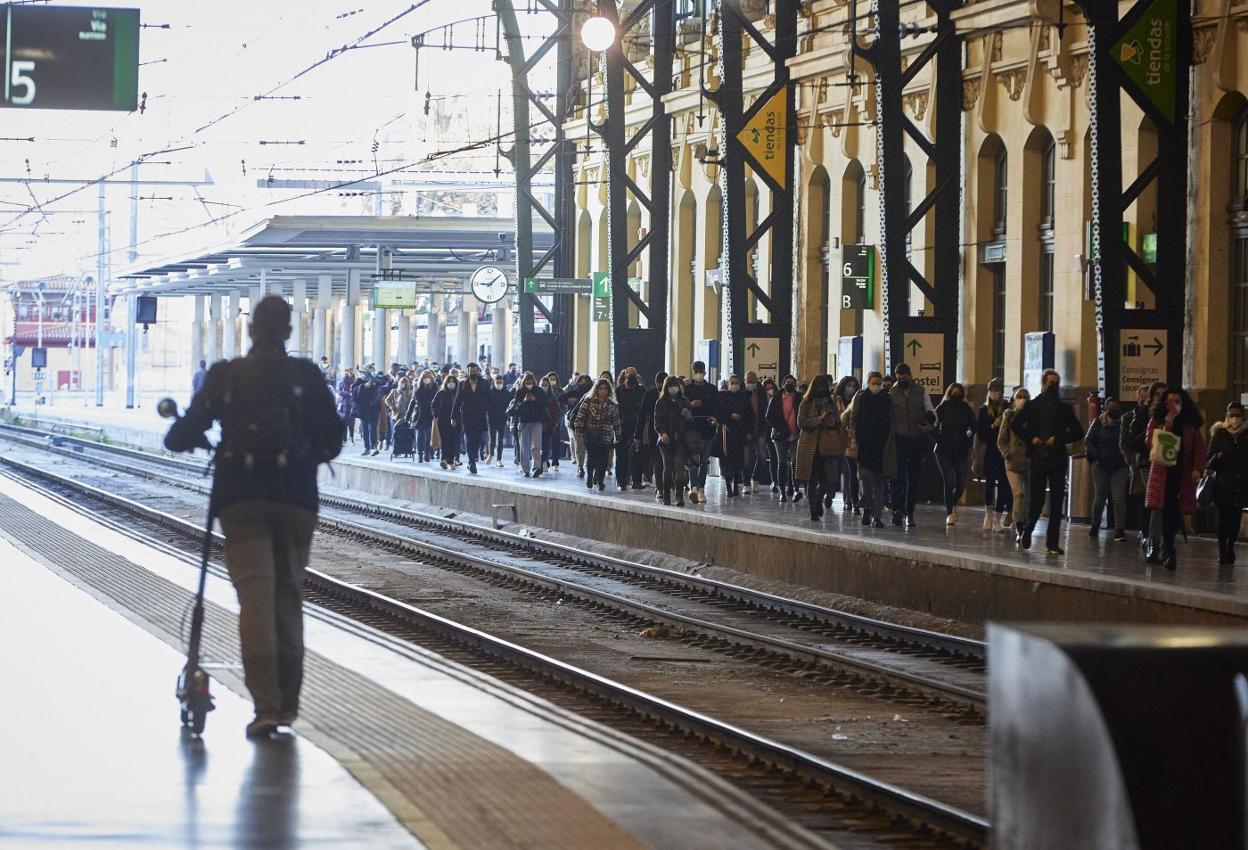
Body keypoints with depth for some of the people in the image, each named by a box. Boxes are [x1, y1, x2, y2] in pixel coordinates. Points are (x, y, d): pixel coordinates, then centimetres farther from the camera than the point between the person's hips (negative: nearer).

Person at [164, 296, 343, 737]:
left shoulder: (225, 375, 3)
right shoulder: (306, 374, 3)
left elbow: (182, 435, 2)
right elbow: (331, 438, 1)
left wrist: (186, 437, 26)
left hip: (240, 496, -1)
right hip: (296, 496, 1)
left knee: (255, 593, -4)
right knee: (289, 592, 13)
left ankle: (266, 704, -15)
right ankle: (287, 701, 16)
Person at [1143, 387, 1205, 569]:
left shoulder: (1191, 425, 12)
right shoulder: (1156, 421, 11)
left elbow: (1199, 448, 5)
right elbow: (1149, 442, -1)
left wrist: (1197, 469, -9)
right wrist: (1165, 427, -10)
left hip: (1182, 475, 1)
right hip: (1161, 472, -1)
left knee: (1174, 512, -3)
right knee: (1159, 508, -13)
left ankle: (1167, 547, 7)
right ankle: (1153, 546, -13)